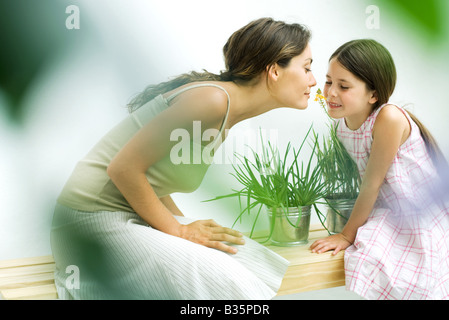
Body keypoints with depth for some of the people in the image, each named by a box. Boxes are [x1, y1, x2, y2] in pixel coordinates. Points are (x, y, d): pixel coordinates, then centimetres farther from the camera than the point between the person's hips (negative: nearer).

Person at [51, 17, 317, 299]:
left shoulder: (227, 110, 8)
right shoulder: (212, 99, -22)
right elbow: (124, 169, -21)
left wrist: (186, 225, 2)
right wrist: (179, 231, -12)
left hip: (135, 214, 9)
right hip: (97, 220, -9)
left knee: (254, 261, -3)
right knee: (228, 285, -18)